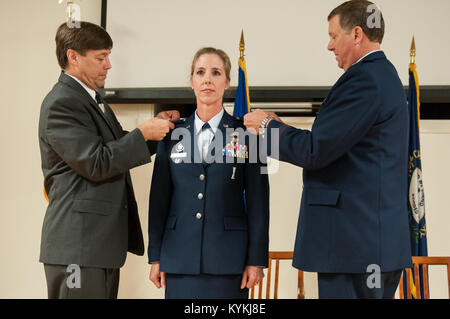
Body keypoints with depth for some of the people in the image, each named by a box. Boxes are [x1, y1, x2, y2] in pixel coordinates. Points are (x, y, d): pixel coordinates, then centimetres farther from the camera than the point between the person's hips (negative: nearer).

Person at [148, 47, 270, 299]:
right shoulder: (172, 135, 10)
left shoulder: (246, 134, 3)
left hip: (227, 260, -2)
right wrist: (155, 257, 6)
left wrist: (256, 260, -4)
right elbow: (159, 198, 10)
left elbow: (258, 201, 1)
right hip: (180, 257, 2)